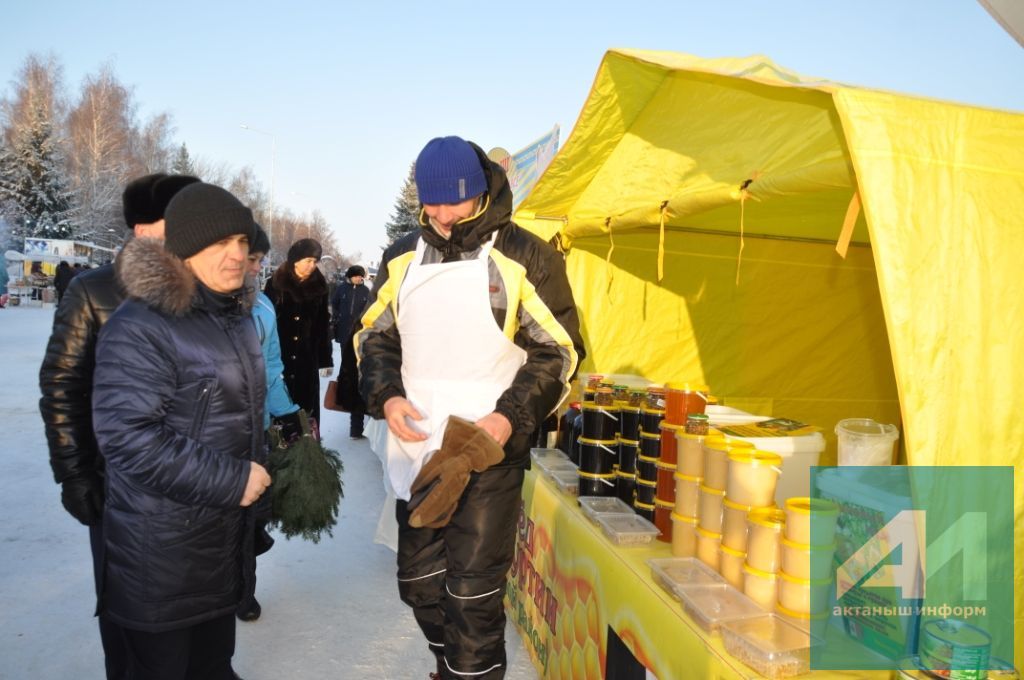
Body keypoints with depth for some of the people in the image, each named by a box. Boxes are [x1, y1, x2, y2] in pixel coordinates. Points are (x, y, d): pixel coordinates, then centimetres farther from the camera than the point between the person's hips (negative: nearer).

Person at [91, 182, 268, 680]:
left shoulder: (236, 317, 9)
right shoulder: (141, 326, -19)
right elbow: (127, 438, -26)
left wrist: (257, 476, 14)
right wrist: (231, 481, -23)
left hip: (226, 537, 8)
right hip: (160, 552, -7)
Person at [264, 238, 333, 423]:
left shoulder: (319, 286, 6)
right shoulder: (276, 283, -1)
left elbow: (323, 325, 8)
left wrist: (326, 359, 7)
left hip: (308, 358, 2)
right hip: (278, 357, -2)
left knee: (307, 406, 4)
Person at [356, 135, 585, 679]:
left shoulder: (525, 258, -6)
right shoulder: (402, 257, 7)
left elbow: (557, 350, -4)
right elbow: (374, 337, 14)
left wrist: (511, 418, -16)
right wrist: (386, 397, -5)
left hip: (490, 450, -5)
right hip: (416, 448, 5)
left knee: (473, 588, -2)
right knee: (418, 579, 17)